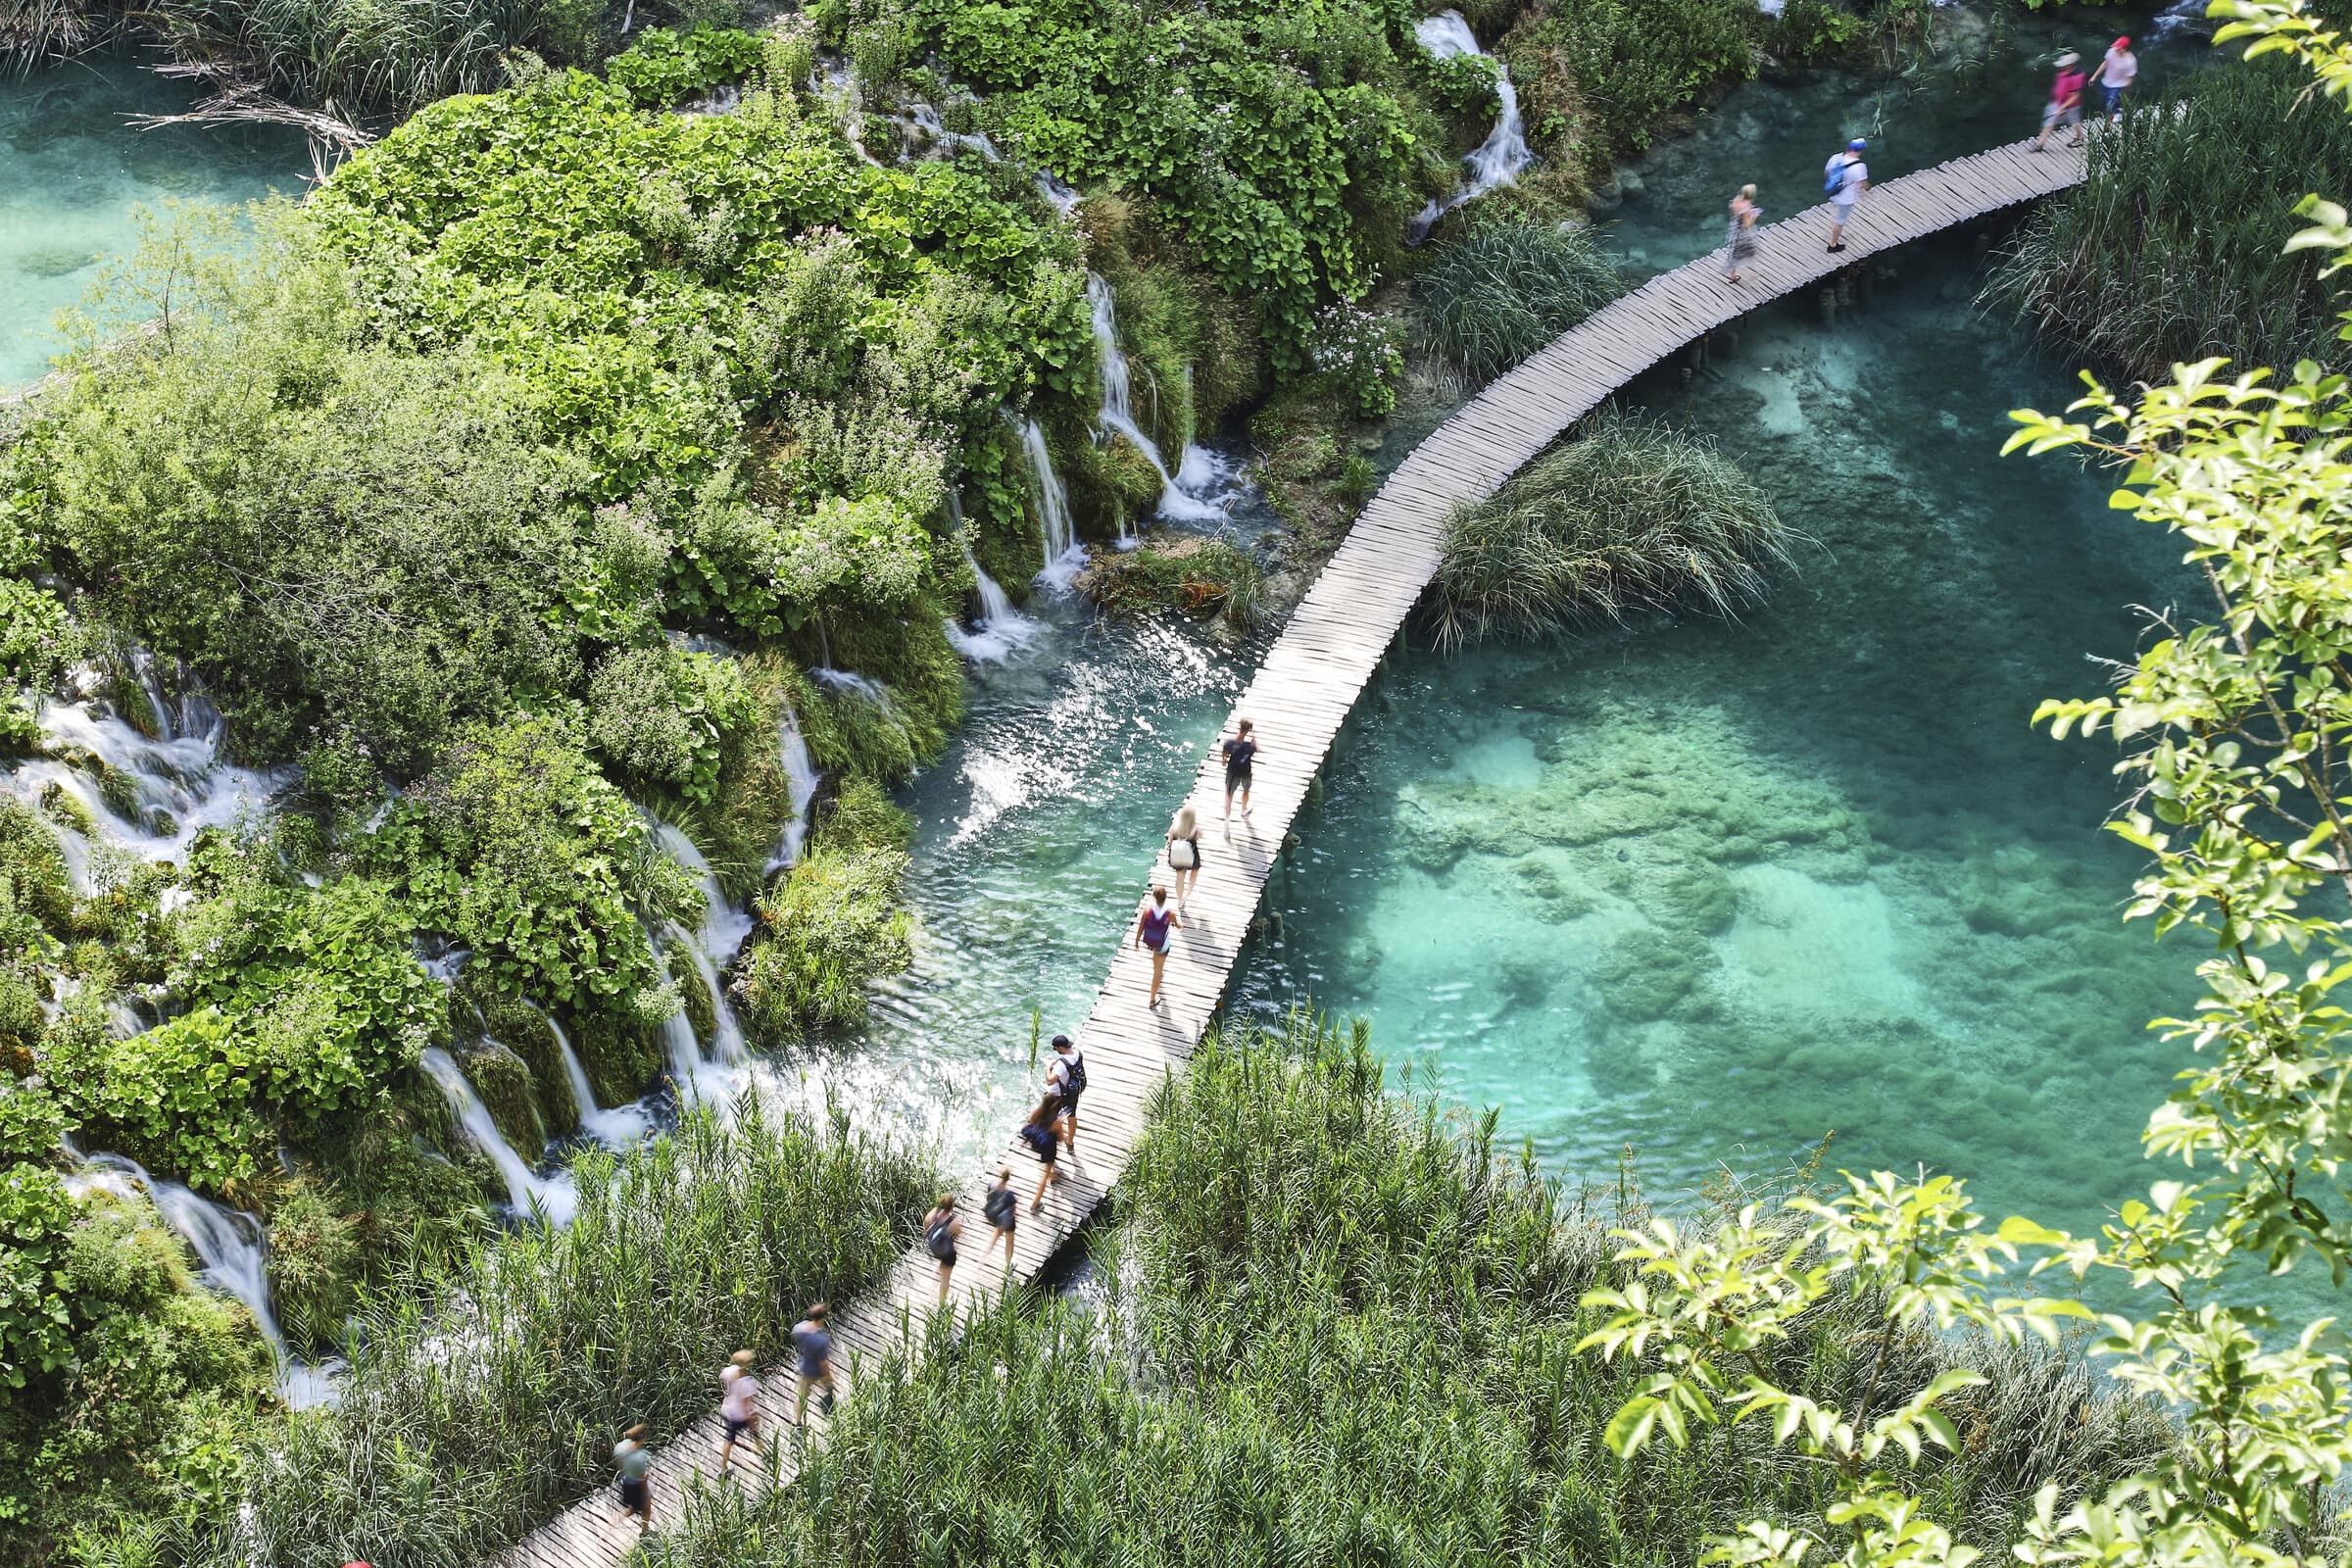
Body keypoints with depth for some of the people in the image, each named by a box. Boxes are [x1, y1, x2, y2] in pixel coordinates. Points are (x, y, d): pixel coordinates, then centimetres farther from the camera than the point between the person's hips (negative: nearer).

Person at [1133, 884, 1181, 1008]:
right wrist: (1180, 925, 21)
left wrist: (1137, 940, 6)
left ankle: (1158, 971, 64)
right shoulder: (1170, 914, -26)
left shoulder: (1147, 909, -24)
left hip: (1148, 941, 3)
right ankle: (1152, 1000, 25)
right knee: (1158, 972, 14)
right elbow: (1177, 926, -5)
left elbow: (1140, 927, -12)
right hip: (1162, 946, -3)